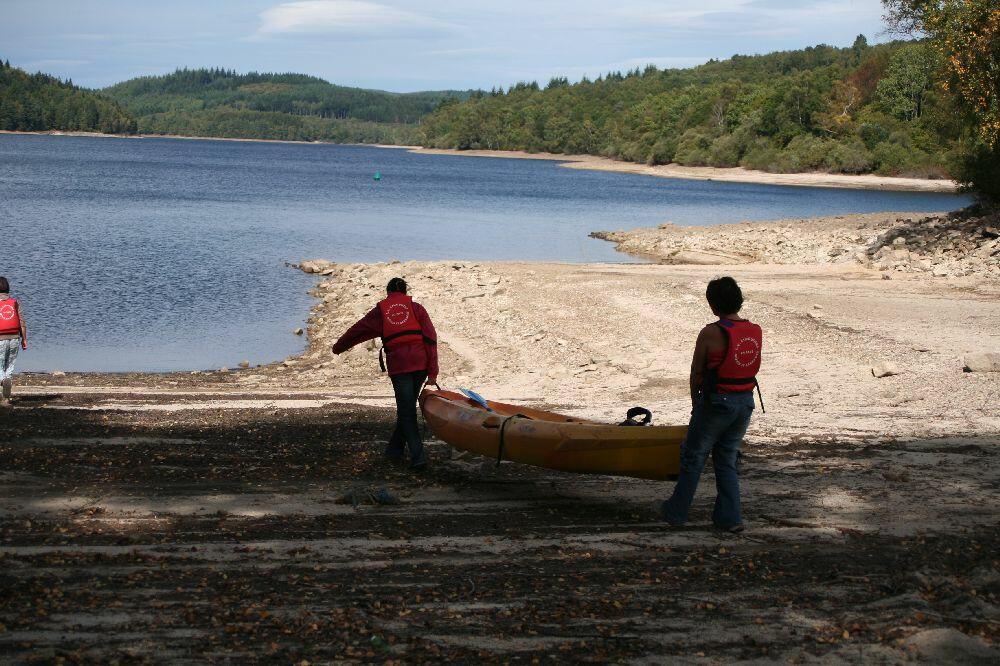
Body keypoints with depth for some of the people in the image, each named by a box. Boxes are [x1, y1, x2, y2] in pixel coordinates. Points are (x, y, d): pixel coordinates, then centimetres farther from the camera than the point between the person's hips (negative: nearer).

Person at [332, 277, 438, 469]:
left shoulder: (380, 311, 13)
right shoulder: (416, 307, 12)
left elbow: (357, 331, 24)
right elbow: (430, 337, 3)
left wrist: (339, 347, 42)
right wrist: (432, 371, 3)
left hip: (398, 364, -1)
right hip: (420, 362, 2)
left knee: (406, 411, 3)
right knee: (408, 407, 17)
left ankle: (418, 457, -8)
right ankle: (395, 450, 27)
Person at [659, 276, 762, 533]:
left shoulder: (710, 333, -16)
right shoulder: (755, 331, 0)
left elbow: (697, 373, -8)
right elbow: (752, 368, 7)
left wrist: (695, 402, 7)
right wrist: (740, 395, 15)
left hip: (716, 403, -5)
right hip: (746, 402, 5)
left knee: (694, 457, 10)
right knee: (728, 460, 16)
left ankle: (676, 512, 19)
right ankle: (729, 517, 13)